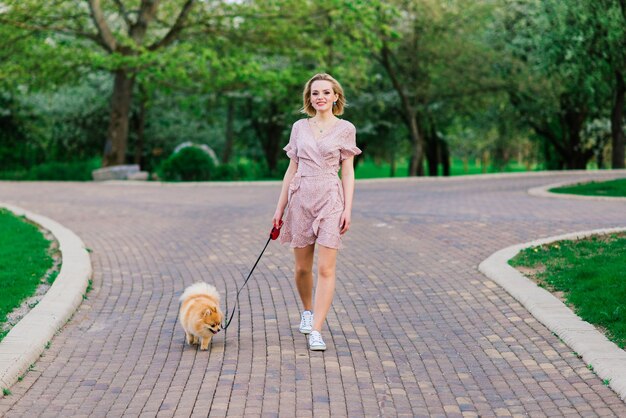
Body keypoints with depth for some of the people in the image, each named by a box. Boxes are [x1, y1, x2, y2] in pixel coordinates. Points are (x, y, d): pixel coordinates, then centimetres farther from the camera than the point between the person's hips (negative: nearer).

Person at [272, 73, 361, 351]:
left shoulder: (345, 129, 3)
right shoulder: (299, 127, 9)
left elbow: (347, 172, 2)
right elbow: (292, 169, 12)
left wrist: (348, 209, -6)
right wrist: (280, 206, 10)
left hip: (330, 199, -3)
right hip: (301, 199, 3)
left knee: (326, 269, -9)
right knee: (302, 267, 10)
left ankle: (316, 331, -8)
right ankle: (308, 310, 36)